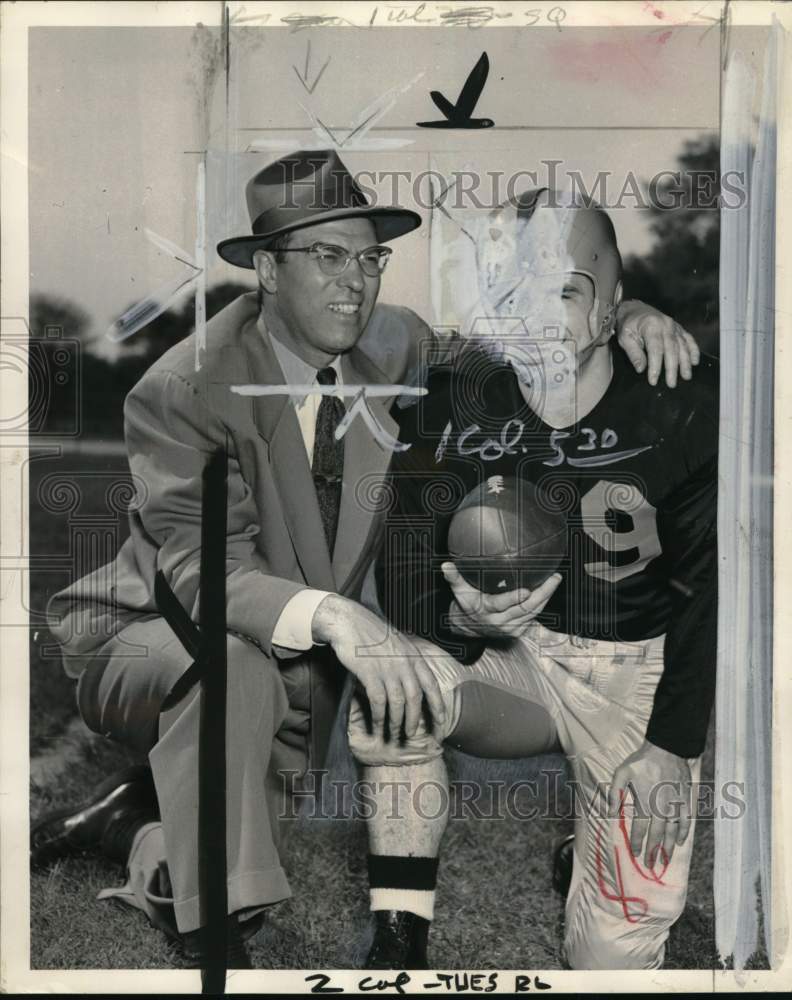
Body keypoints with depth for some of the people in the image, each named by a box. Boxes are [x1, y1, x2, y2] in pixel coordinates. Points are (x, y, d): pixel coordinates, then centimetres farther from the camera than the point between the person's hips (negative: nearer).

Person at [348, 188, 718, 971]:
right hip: (506, 662, 2)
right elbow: (406, 592, -10)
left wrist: (670, 746, -13)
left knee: (618, 949, -15)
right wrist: (462, 620, -33)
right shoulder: (453, 408, -8)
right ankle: (398, 945, -14)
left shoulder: (681, 408, -10)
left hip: (634, 672, -1)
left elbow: (708, 585, -6)